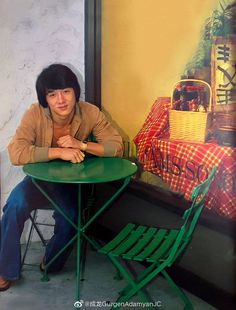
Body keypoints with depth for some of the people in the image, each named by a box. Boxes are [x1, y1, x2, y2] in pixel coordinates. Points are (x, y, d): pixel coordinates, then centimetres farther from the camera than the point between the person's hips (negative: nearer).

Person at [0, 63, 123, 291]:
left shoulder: (90, 113, -18)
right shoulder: (35, 114, -22)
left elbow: (117, 147, -18)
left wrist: (81, 145, -31)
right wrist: (59, 152, -37)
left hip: (72, 181, 1)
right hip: (39, 178, 0)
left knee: (69, 219, -25)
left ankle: (52, 263, 12)